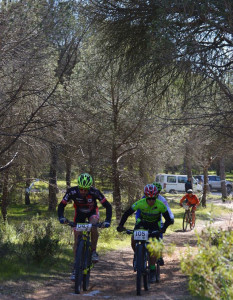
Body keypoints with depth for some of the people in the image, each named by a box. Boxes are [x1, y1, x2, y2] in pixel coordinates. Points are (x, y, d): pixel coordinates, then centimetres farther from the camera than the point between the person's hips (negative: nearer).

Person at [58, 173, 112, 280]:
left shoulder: (94, 192, -34)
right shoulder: (72, 192, -30)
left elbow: (108, 206, -28)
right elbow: (61, 206, -22)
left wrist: (107, 221, -42)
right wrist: (61, 217, -41)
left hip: (92, 212, -2)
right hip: (79, 213, 2)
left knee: (93, 226, -34)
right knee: (77, 240, -6)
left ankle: (93, 252, -14)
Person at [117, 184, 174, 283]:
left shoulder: (160, 205, -28)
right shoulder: (140, 203, -28)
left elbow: (168, 219, -20)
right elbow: (127, 213, -21)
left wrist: (164, 228, -38)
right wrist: (120, 225, -33)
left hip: (155, 225, -1)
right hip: (142, 223, 1)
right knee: (133, 241, -19)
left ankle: (152, 271, -4)